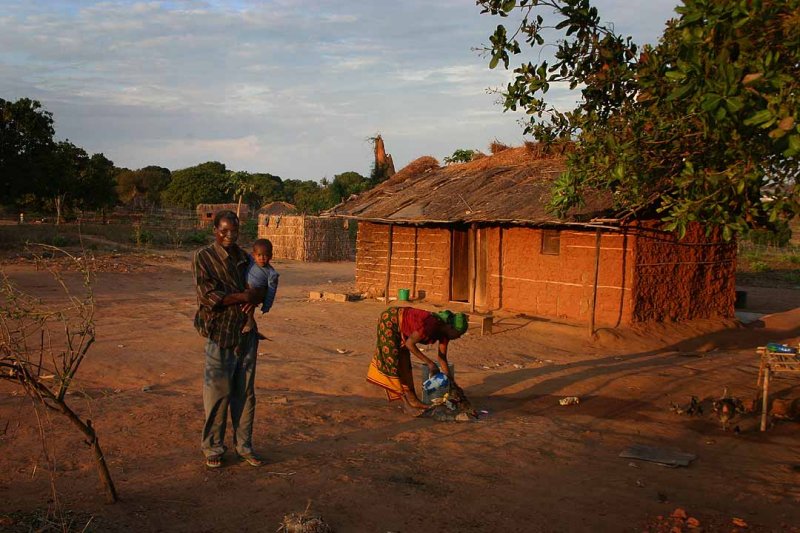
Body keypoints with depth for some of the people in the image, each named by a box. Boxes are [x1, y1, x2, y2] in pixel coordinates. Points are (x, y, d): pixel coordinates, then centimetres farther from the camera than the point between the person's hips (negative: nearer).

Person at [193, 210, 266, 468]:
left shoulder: (245, 258, 11)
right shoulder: (204, 257, -6)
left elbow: (264, 287, 14)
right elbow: (209, 295, -15)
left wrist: (255, 296, -9)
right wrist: (242, 296, -16)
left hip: (247, 333, 5)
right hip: (219, 334, -5)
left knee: (245, 394, 12)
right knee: (218, 394, 1)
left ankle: (244, 445, 24)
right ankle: (212, 448, 16)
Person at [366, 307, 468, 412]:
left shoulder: (444, 331, -10)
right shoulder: (431, 325, -34)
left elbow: (441, 357, -1)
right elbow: (409, 343, -30)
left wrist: (449, 379, -1)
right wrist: (429, 362, -29)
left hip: (400, 327, 8)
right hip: (390, 320, -8)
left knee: (404, 360, 10)